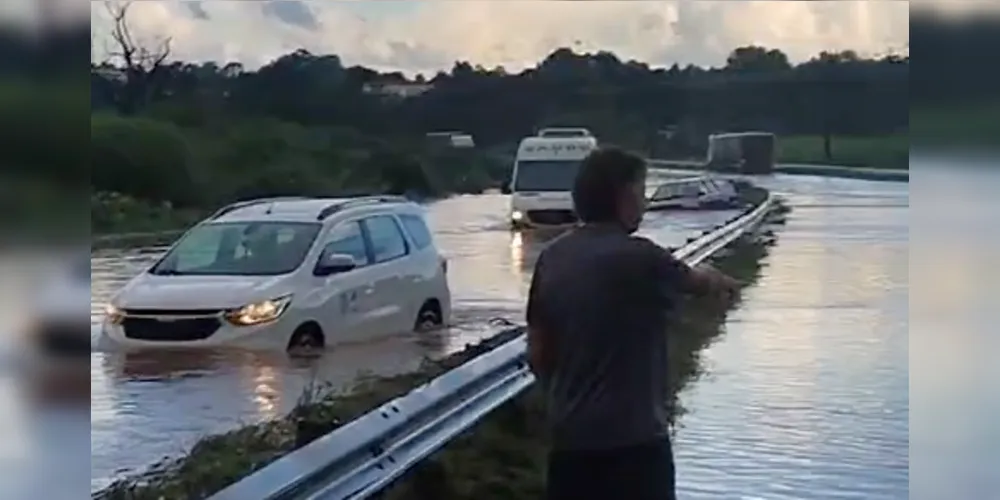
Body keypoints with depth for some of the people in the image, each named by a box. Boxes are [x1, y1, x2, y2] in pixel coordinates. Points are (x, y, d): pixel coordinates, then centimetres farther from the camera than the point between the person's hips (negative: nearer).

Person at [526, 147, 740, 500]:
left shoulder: (552, 259, 4)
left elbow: (537, 353, 8)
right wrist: (721, 282, 32)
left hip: (569, 438, 6)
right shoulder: (639, 258, -12)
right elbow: (697, 280, 10)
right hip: (632, 438, -6)